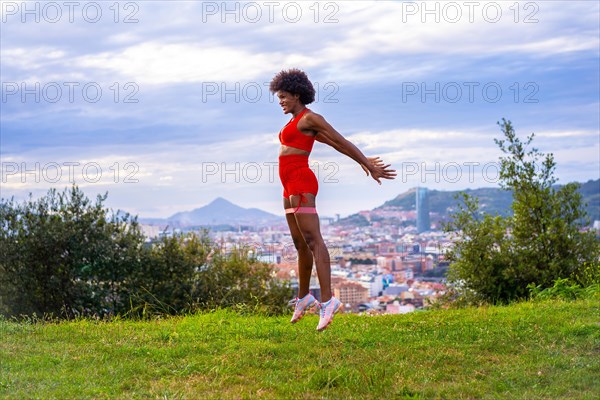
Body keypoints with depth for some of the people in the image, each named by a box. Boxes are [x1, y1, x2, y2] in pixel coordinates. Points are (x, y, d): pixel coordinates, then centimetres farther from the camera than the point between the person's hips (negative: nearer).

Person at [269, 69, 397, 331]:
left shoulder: (310, 118, -8)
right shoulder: (298, 123, 22)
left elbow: (341, 141, -6)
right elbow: (335, 144, 29)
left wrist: (369, 167, -3)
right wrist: (362, 162, 34)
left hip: (301, 184, -10)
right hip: (292, 188, 10)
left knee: (312, 240, -19)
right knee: (300, 244, 17)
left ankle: (327, 301, -27)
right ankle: (304, 298, 29)